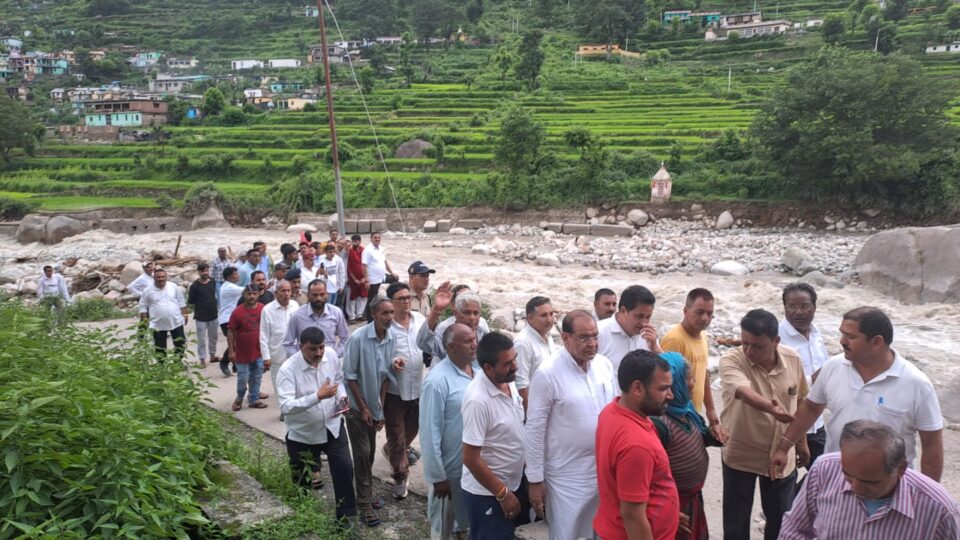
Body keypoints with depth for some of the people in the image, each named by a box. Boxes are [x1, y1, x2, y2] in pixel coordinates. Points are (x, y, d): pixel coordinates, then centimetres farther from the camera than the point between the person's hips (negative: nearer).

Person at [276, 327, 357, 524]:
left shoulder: (332, 356, -11)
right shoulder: (288, 370, -26)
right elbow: (285, 407, -35)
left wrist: (342, 397, -11)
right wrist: (318, 396, -42)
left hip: (332, 426, 3)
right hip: (303, 434, -3)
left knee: (345, 468, -2)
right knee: (305, 483, 12)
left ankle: (346, 516, 15)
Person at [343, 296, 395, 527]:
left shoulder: (392, 339, -8)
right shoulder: (358, 338, -22)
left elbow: (386, 375, 1)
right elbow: (350, 376, -16)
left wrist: (381, 408, 1)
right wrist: (363, 407, -14)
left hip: (375, 405, 5)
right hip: (357, 406, -4)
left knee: (370, 453, 14)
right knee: (362, 454, -2)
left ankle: (364, 493, 30)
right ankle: (365, 504, 8)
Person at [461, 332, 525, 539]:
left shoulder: (508, 382, -4)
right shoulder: (478, 400, -29)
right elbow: (470, 459, -25)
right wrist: (503, 494, -17)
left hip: (510, 484, 8)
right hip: (487, 492, -7)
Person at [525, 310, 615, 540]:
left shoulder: (605, 365, -1)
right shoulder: (548, 373, -17)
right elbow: (534, 429, -13)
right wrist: (535, 480, -10)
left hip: (605, 469, 5)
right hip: (567, 475, -5)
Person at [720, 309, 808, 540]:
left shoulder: (793, 359, -8)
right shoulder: (731, 360, -22)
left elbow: (799, 403, 7)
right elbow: (744, 392, -43)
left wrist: (801, 442, 15)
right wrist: (770, 408, -63)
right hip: (740, 456, -3)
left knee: (781, 519, 19)